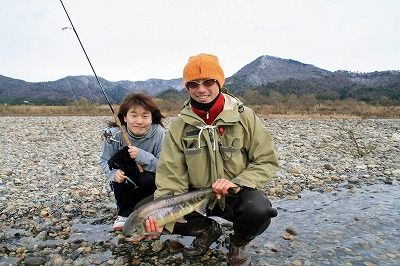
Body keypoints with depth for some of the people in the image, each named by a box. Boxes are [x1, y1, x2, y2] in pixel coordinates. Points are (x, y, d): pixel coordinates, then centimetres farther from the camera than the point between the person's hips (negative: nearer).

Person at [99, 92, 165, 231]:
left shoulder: (159, 134, -23)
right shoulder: (114, 134, -18)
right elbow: (104, 161, -6)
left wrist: (142, 156, -38)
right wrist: (114, 173, -28)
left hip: (148, 182, -1)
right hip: (125, 178, 1)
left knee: (148, 179, -32)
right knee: (121, 182, -31)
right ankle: (124, 214, 1)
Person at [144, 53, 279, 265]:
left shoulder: (244, 116, -9)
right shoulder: (179, 125, -6)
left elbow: (267, 161, -7)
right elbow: (171, 177, -10)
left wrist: (237, 183, -24)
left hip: (237, 194, -2)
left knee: (259, 210, -35)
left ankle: (238, 242, 5)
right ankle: (207, 229, 10)